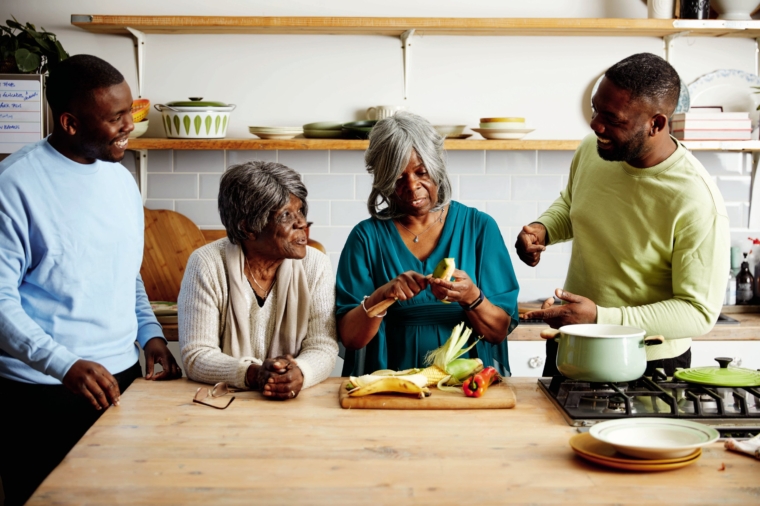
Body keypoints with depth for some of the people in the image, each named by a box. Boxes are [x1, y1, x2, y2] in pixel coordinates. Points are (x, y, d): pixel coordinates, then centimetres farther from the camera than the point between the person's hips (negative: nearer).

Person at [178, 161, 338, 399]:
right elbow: (196, 355, -9)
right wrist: (253, 375, -26)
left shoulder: (316, 266, 0)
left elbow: (323, 347, -4)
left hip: (299, 405, 2)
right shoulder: (206, 265, -6)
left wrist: (299, 374, -26)